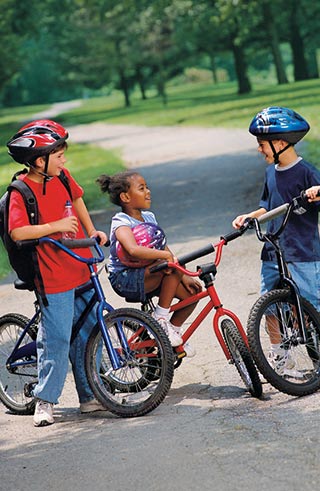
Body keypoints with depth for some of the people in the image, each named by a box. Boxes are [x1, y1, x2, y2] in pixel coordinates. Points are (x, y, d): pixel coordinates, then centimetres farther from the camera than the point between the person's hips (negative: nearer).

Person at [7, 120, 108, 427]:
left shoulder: (62, 178, 6)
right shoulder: (21, 191, -15)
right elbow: (17, 232, -27)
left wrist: (91, 231, 20)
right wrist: (56, 226, -26)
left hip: (82, 271, 7)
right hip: (53, 278, -7)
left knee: (88, 334, 11)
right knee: (56, 338, -6)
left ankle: (89, 396, 21)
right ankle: (45, 401, 7)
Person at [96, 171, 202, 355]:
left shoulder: (149, 217, 10)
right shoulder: (122, 223, -16)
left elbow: (163, 249, 13)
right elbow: (133, 250, -37)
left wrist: (184, 276, 4)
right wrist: (165, 255, -42)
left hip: (147, 278, 8)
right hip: (125, 279, -8)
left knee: (191, 292, -5)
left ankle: (174, 330, 16)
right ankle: (161, 318, -19)